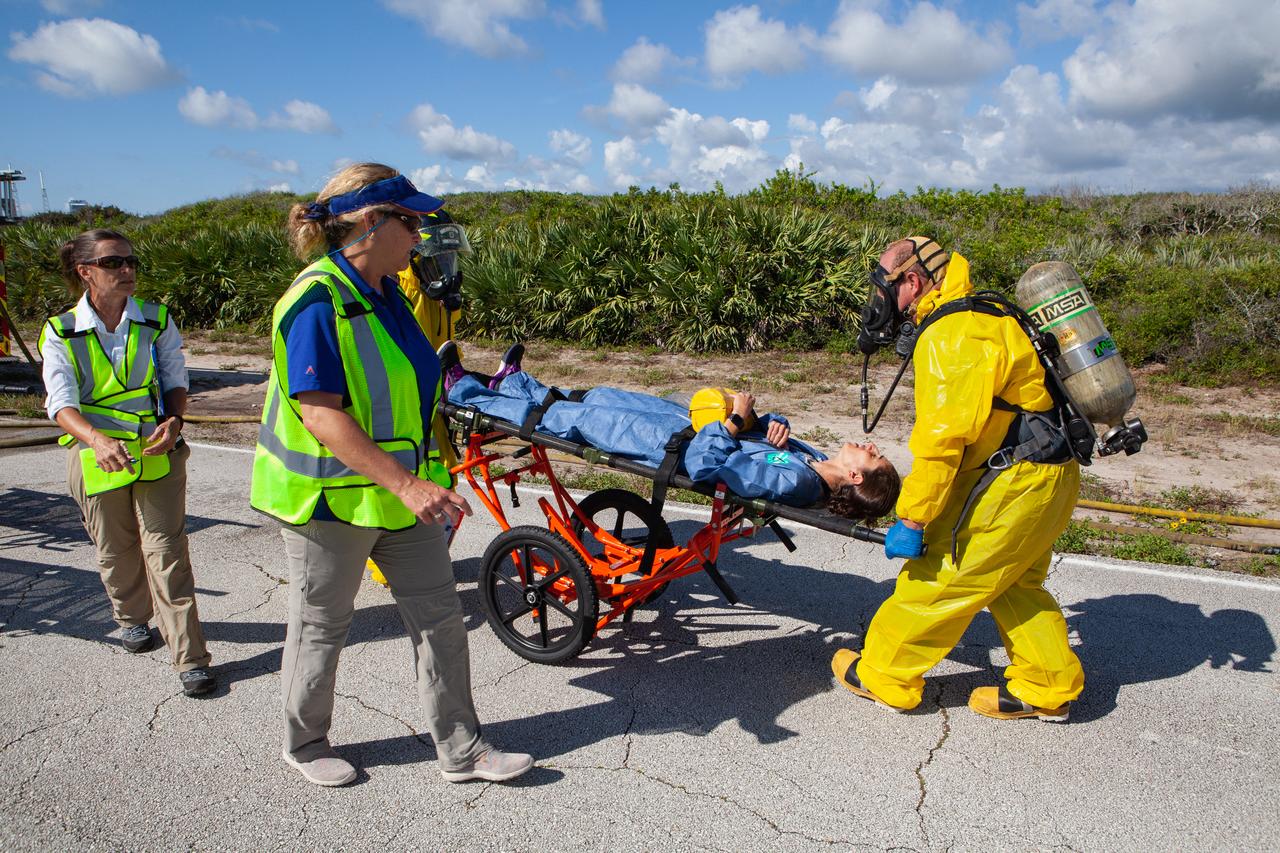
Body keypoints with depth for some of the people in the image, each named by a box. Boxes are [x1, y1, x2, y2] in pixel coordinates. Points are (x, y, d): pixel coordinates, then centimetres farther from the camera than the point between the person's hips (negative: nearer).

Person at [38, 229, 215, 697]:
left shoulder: (158, 321, 1)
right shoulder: (60, 333, -3)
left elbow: (176, 379, 5)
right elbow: (61, 402, -11)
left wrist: (173, 420, -16)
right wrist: (98, 439, -31)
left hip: (157, 452, 0)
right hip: (96, 456, 1)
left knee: (167, 551, -6)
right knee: (115, 552, 15)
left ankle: (190, 657, -2)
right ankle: (132, 617, 45)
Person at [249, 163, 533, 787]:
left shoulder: (386, 293, 6)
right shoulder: (318, 302, -21)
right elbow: (320, 414, -27)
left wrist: (419, 480, 22)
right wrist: (406, 484, -33)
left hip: (401, 489, 8)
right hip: (331, 496, -8)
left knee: (439, 616, 9)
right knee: (322, 627, 12)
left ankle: (461, 749, 22)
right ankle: (304, 744, 36)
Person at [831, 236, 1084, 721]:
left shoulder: (952, 336, -19)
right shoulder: (979, 318, 15)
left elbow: (944, 436, -25)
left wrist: (912, 519, -20)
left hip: (1014, 482, -10)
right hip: (1049, 476, 10)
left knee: (935, 577, 1)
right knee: (1014, 582, 22)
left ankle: (883, 676, 15)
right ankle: (1048, 688, 31)